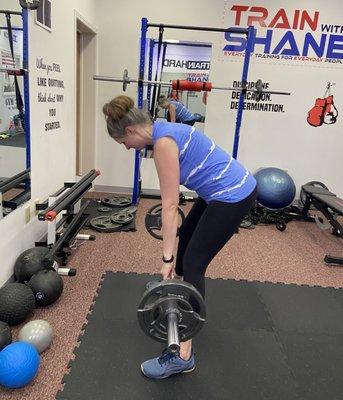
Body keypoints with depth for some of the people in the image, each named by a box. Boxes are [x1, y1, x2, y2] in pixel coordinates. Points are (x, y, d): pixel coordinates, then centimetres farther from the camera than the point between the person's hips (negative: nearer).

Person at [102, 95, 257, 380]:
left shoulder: (163, 142, -21)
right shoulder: (163, 130, 8)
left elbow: (170, 204, -21)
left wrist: (167, 258, -16)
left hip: (233, 194, -10)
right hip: (223, 189, 10)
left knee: (192, 264, -8)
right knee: (185, 242, 24)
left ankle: (183, 356, 0)